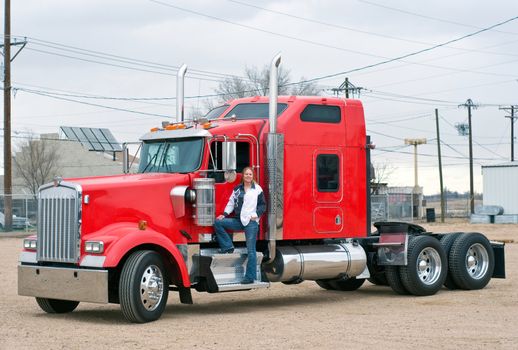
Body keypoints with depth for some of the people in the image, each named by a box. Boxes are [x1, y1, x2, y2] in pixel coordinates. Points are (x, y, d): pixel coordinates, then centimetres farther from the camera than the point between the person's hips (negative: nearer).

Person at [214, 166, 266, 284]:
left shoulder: (257, 189, 1)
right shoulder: (237, 189, 11)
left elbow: (263, 205, 3)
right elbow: (231, 203, 14)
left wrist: (256, 215, -11)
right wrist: (225, 214, 1)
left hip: (251, 222, -4)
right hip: (239, 221, 5)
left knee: (251, 250, -5)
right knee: (218, 223, -10)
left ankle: (250, 277, -1)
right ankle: (227, 247, 0)